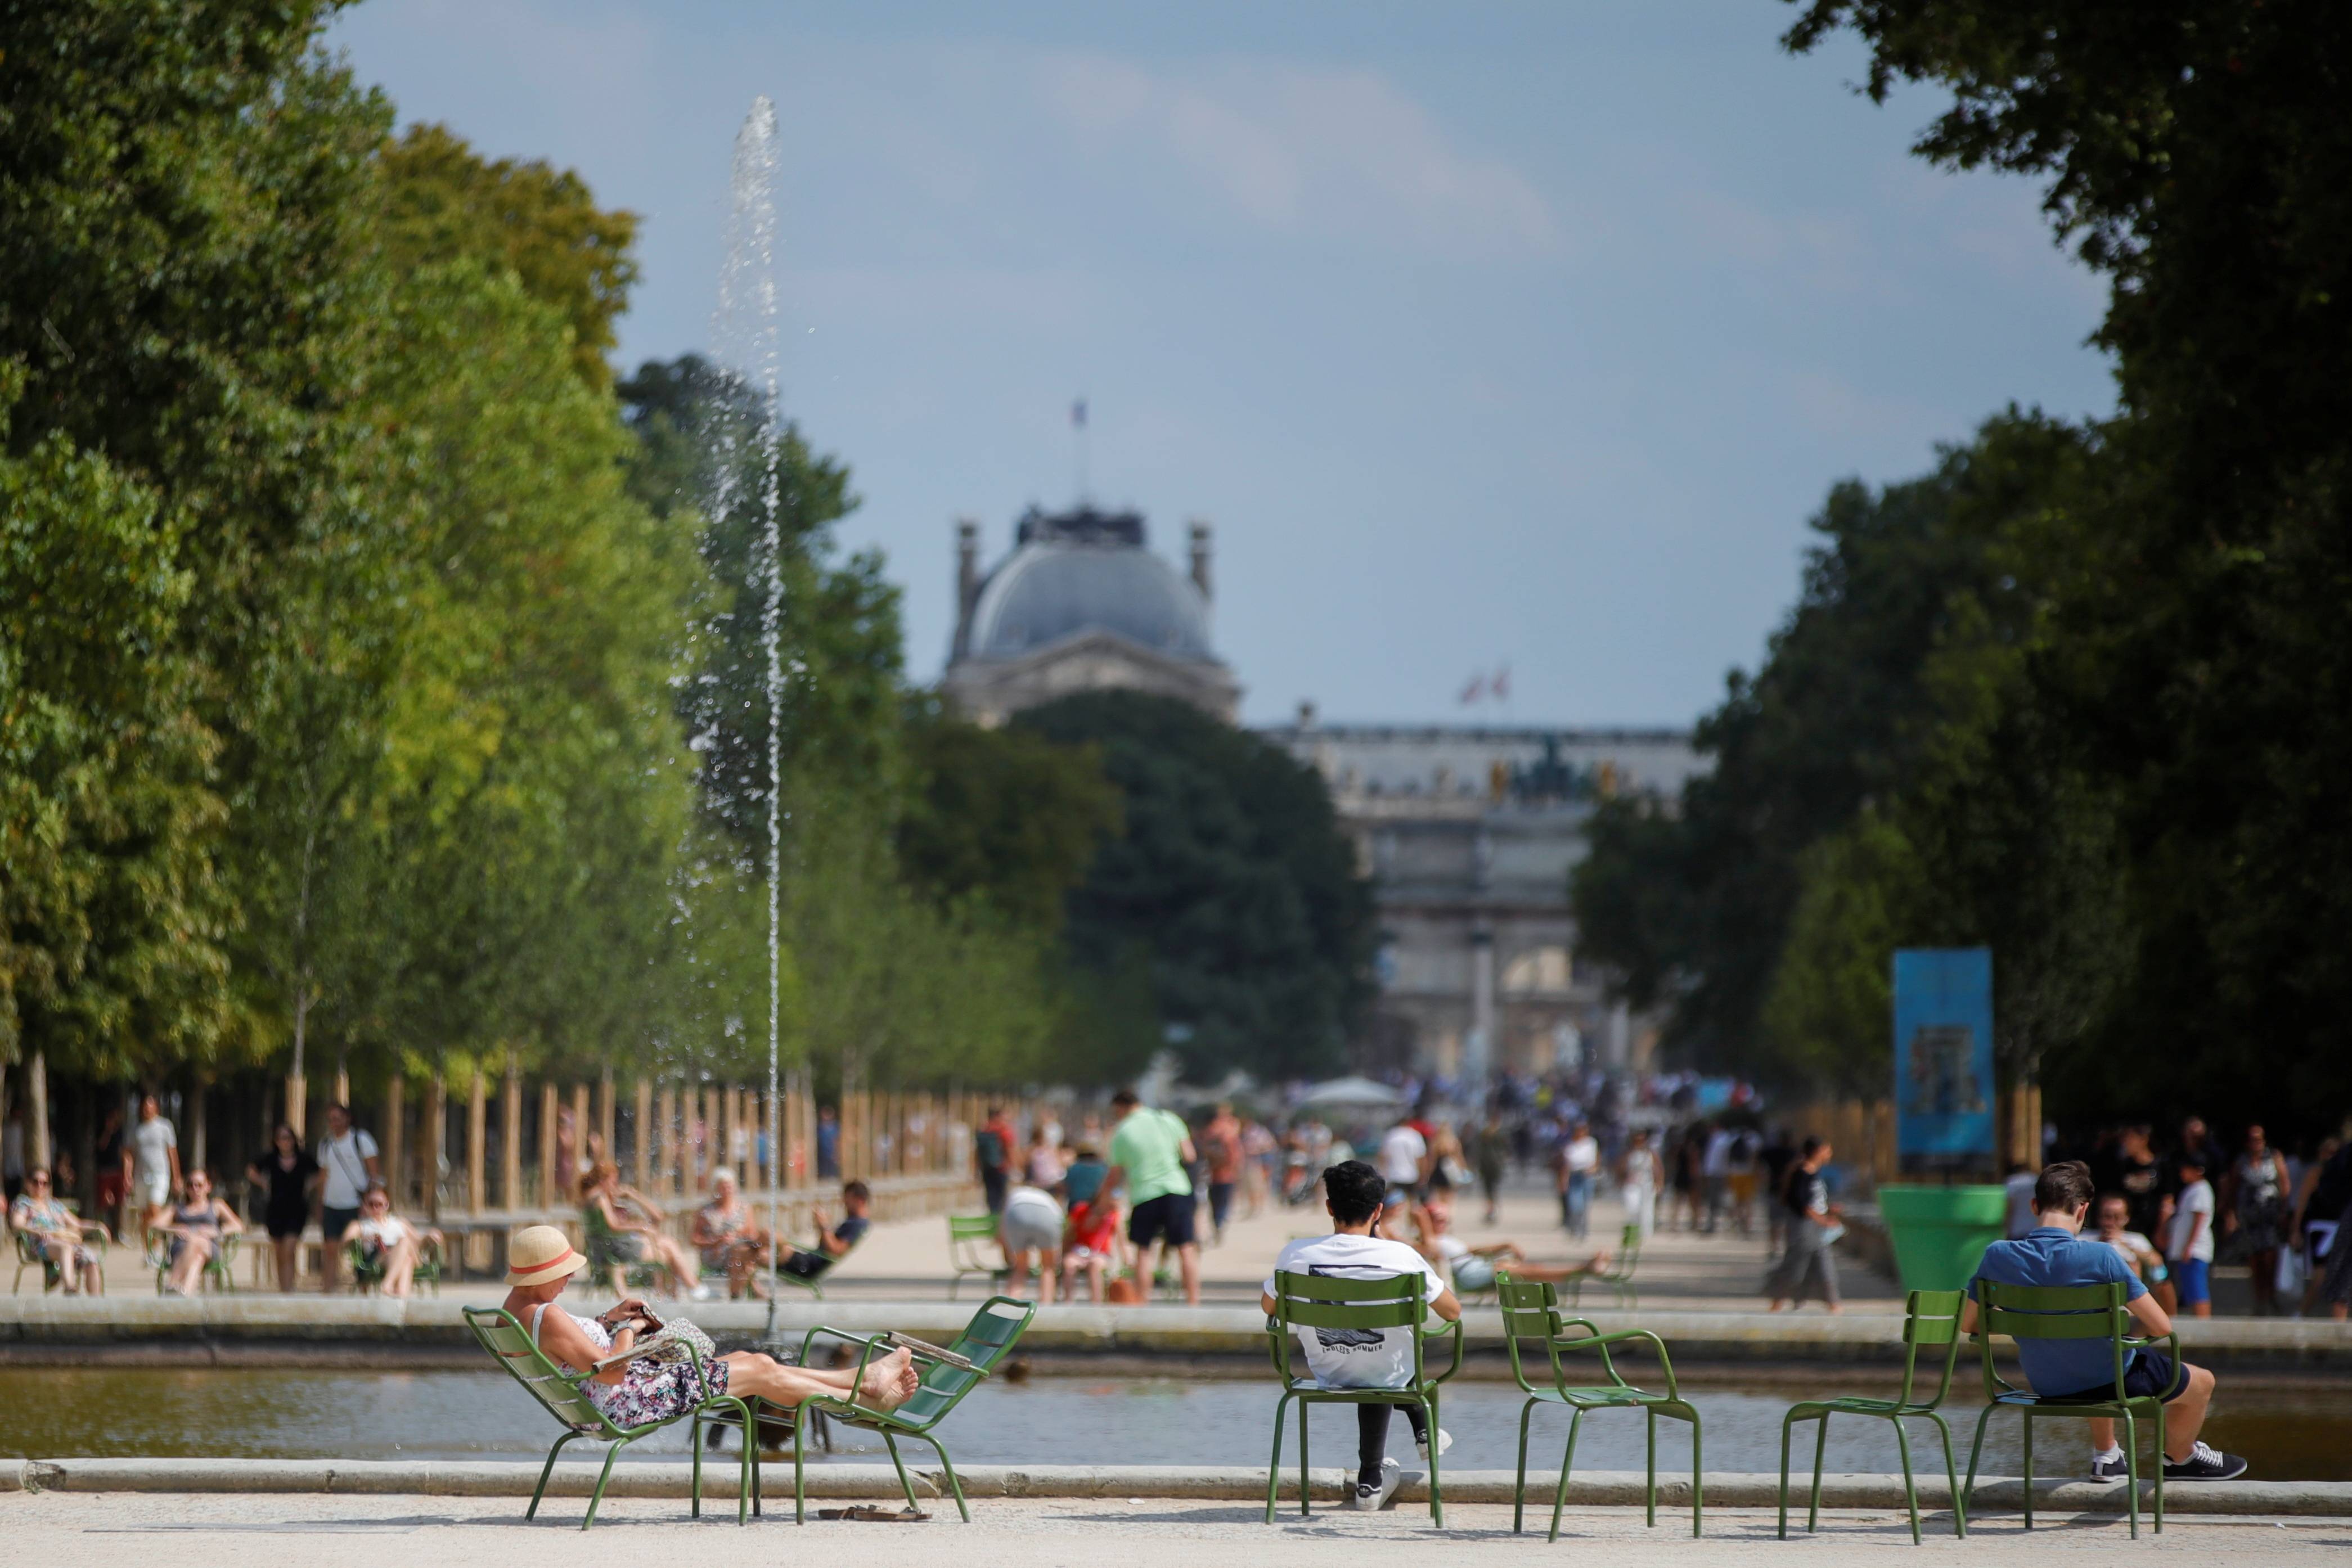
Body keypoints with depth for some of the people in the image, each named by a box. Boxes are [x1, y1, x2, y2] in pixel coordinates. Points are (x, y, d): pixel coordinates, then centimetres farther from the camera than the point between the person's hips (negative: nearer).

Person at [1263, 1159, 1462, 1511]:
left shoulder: (1296, 1255, -20)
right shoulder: (1401, 1257, -24)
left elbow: (1268, 1306, 1)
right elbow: (1453, 1312, -10)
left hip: (1328, 1374, 1)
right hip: (1387, 1376, -1)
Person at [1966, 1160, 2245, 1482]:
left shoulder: (1998, 1256, -15)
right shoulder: (2099, 1257, -26)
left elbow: (1968, 1323, 0)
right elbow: (2161, 1326, -21)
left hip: (2045, 1388, 5)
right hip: (2110, 1383, -5)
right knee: (2201, 1382, 25)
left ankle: (2106, 1457, 51)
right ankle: (2179, 1458, 49)